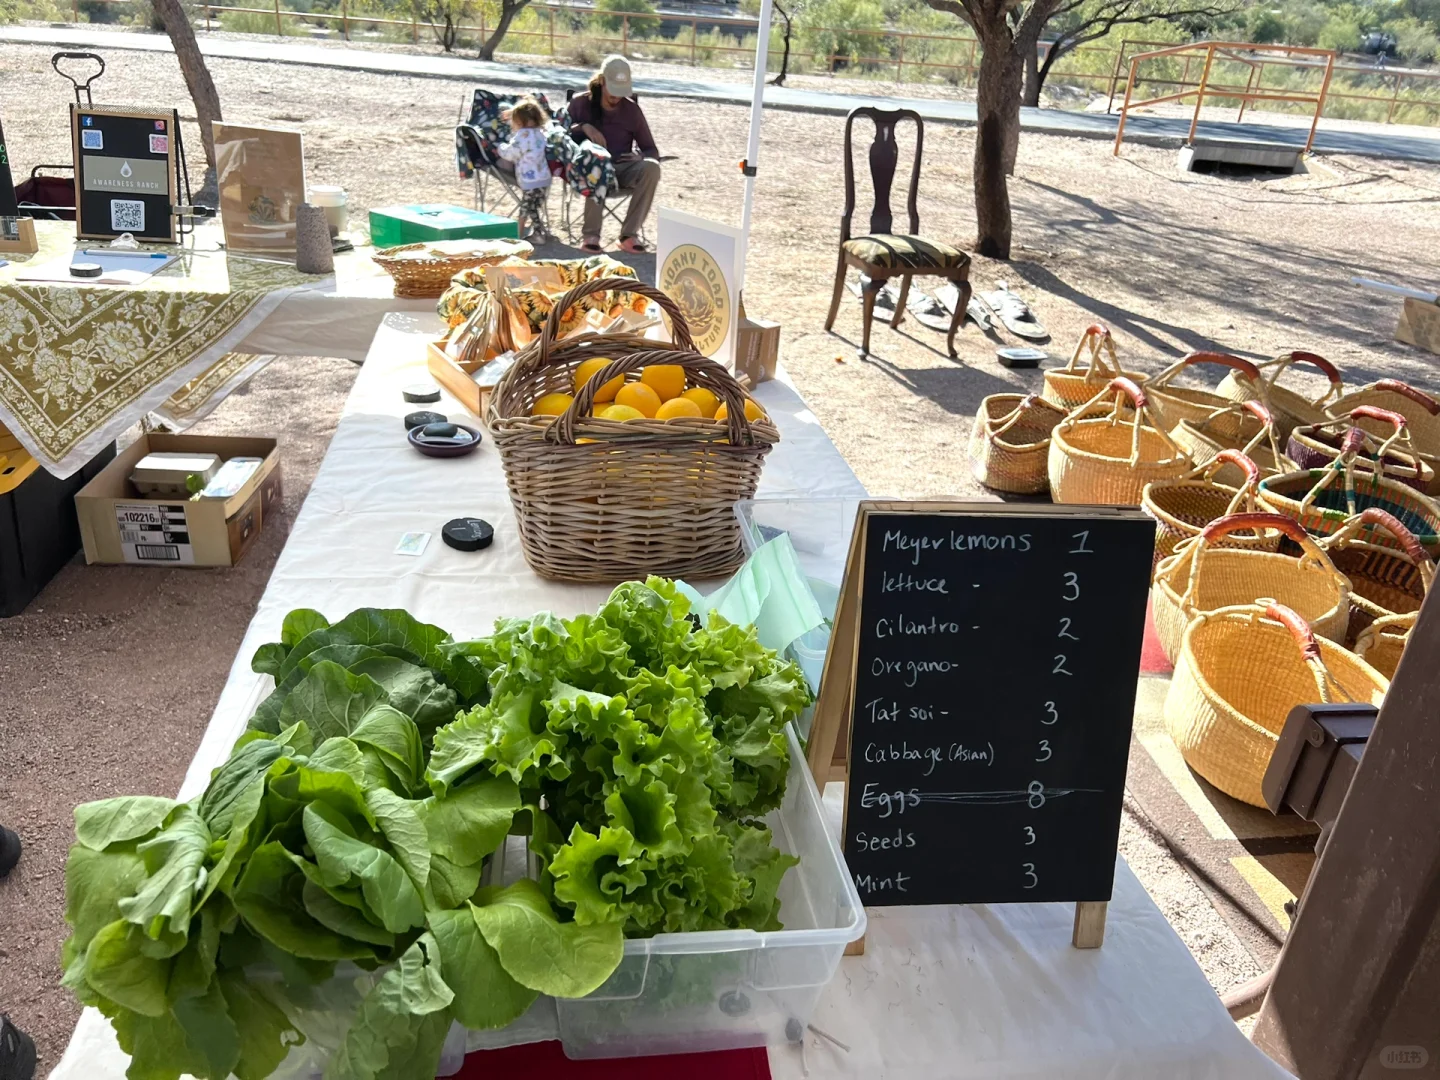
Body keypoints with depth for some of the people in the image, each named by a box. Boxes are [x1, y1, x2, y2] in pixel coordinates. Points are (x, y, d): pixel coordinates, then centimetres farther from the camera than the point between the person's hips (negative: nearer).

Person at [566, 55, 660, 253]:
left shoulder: (632, 109, 8)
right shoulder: (580, 103, 5)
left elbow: (651, 149, 10)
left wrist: (641, 158, -15)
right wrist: (583, 127, -19)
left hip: (623, 169, 2)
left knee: (651, 167, -30)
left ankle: (629, 234, -30)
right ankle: (591, 234, -34)